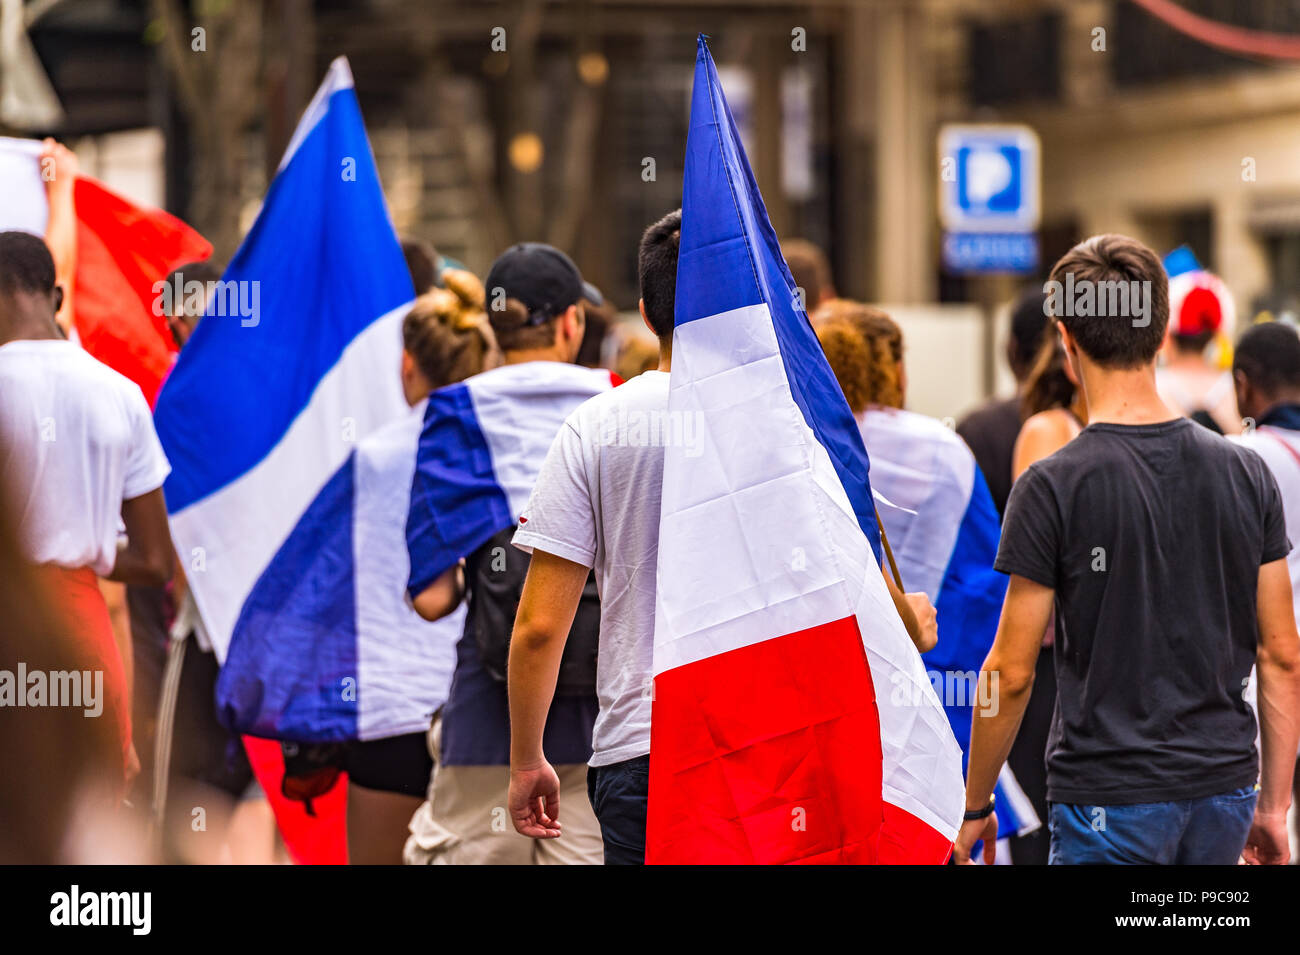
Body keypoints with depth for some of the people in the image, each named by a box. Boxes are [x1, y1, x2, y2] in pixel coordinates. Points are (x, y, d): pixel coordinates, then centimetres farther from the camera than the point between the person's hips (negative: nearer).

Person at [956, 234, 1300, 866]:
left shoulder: (1053, 486, -11)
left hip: (1109, 798, -5)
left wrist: (974, 806, 3)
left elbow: (1011, 673, -9)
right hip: (1224, 790, 5)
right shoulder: (1247, 474, 2)